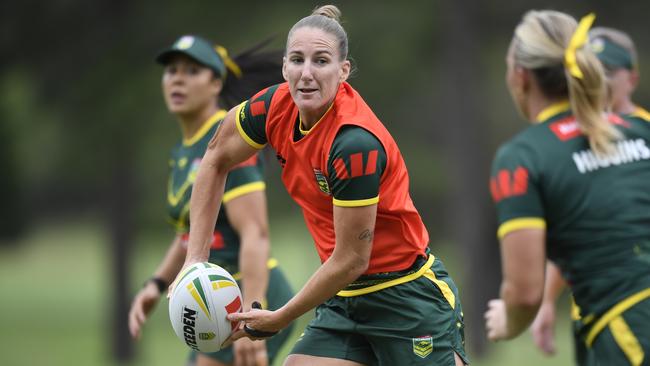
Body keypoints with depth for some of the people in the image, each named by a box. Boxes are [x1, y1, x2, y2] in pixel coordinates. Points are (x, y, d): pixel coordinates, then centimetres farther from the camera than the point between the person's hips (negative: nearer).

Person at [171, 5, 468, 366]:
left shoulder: (355, 142, -27)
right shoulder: (276, 106, -8)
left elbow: (351, 260, -22)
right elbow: (216, 160, 12)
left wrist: (278, 319, -12)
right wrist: (195, 257, 4)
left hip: (408, 297, -6)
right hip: (344, 298, 7)